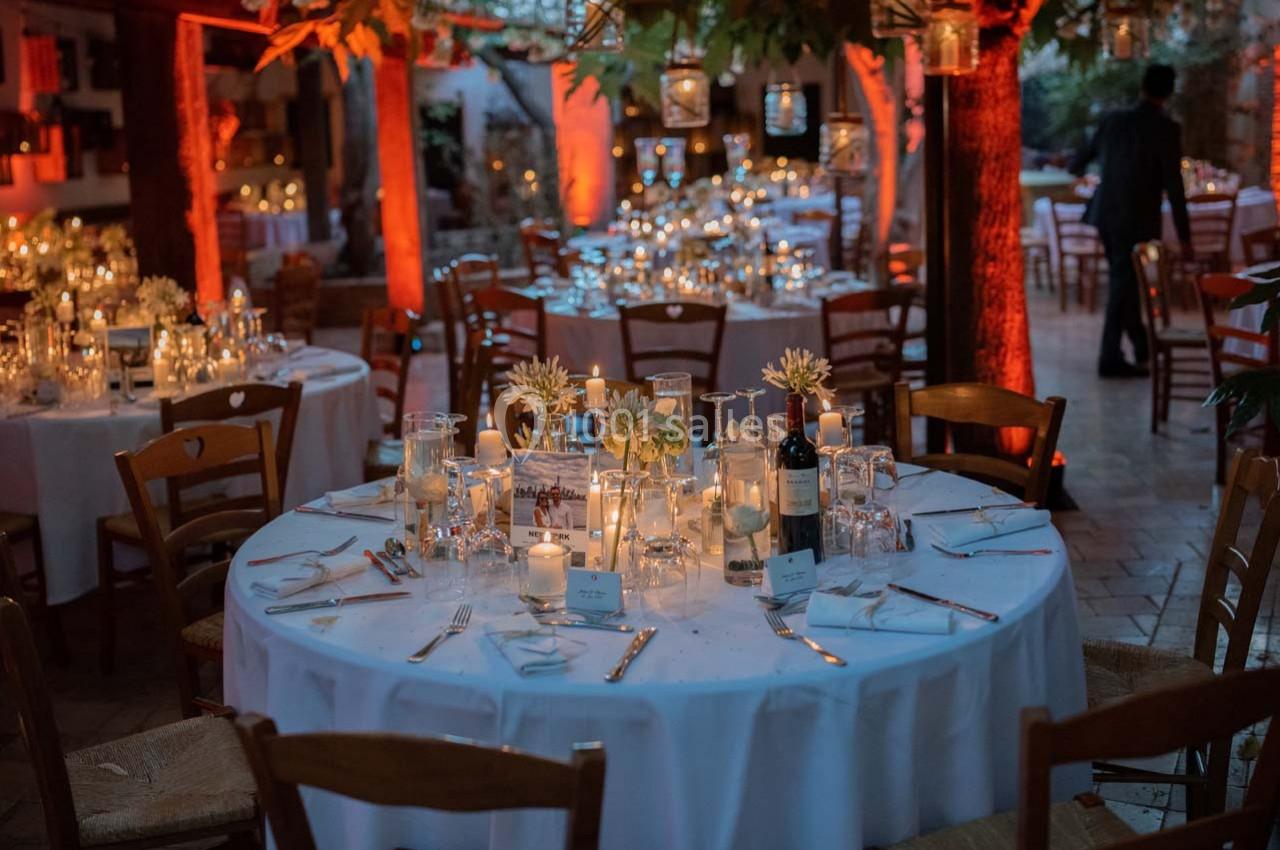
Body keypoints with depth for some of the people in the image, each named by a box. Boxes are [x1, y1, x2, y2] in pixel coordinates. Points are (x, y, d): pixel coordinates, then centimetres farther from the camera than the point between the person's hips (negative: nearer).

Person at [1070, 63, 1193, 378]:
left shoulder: (1112, 120, 3)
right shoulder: (1166, 128, -12)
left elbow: (1078, 163, 13)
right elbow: (1174, 186, -14)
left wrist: (1077, 167, 39)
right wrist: (1184, 237, -9)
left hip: (1106, 214, 6)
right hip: (1139, 220, -6)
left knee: (1123, 281, 19)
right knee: (1124, 286, 2)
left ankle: (1142, 346, 34)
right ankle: (1110, 359, 7)